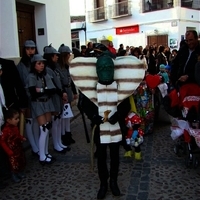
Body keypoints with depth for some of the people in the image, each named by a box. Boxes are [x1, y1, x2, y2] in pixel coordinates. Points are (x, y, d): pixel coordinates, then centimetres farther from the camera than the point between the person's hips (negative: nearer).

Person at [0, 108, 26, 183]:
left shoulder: (15, 127, -5)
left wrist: (22, 138, -2)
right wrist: (9, 151, -22)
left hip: (19, 148, 8)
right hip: (12, 151, -7)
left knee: (22, 162, 21)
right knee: (14, 164, 7)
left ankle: (20, 173, 42)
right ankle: (14, 176, 30)